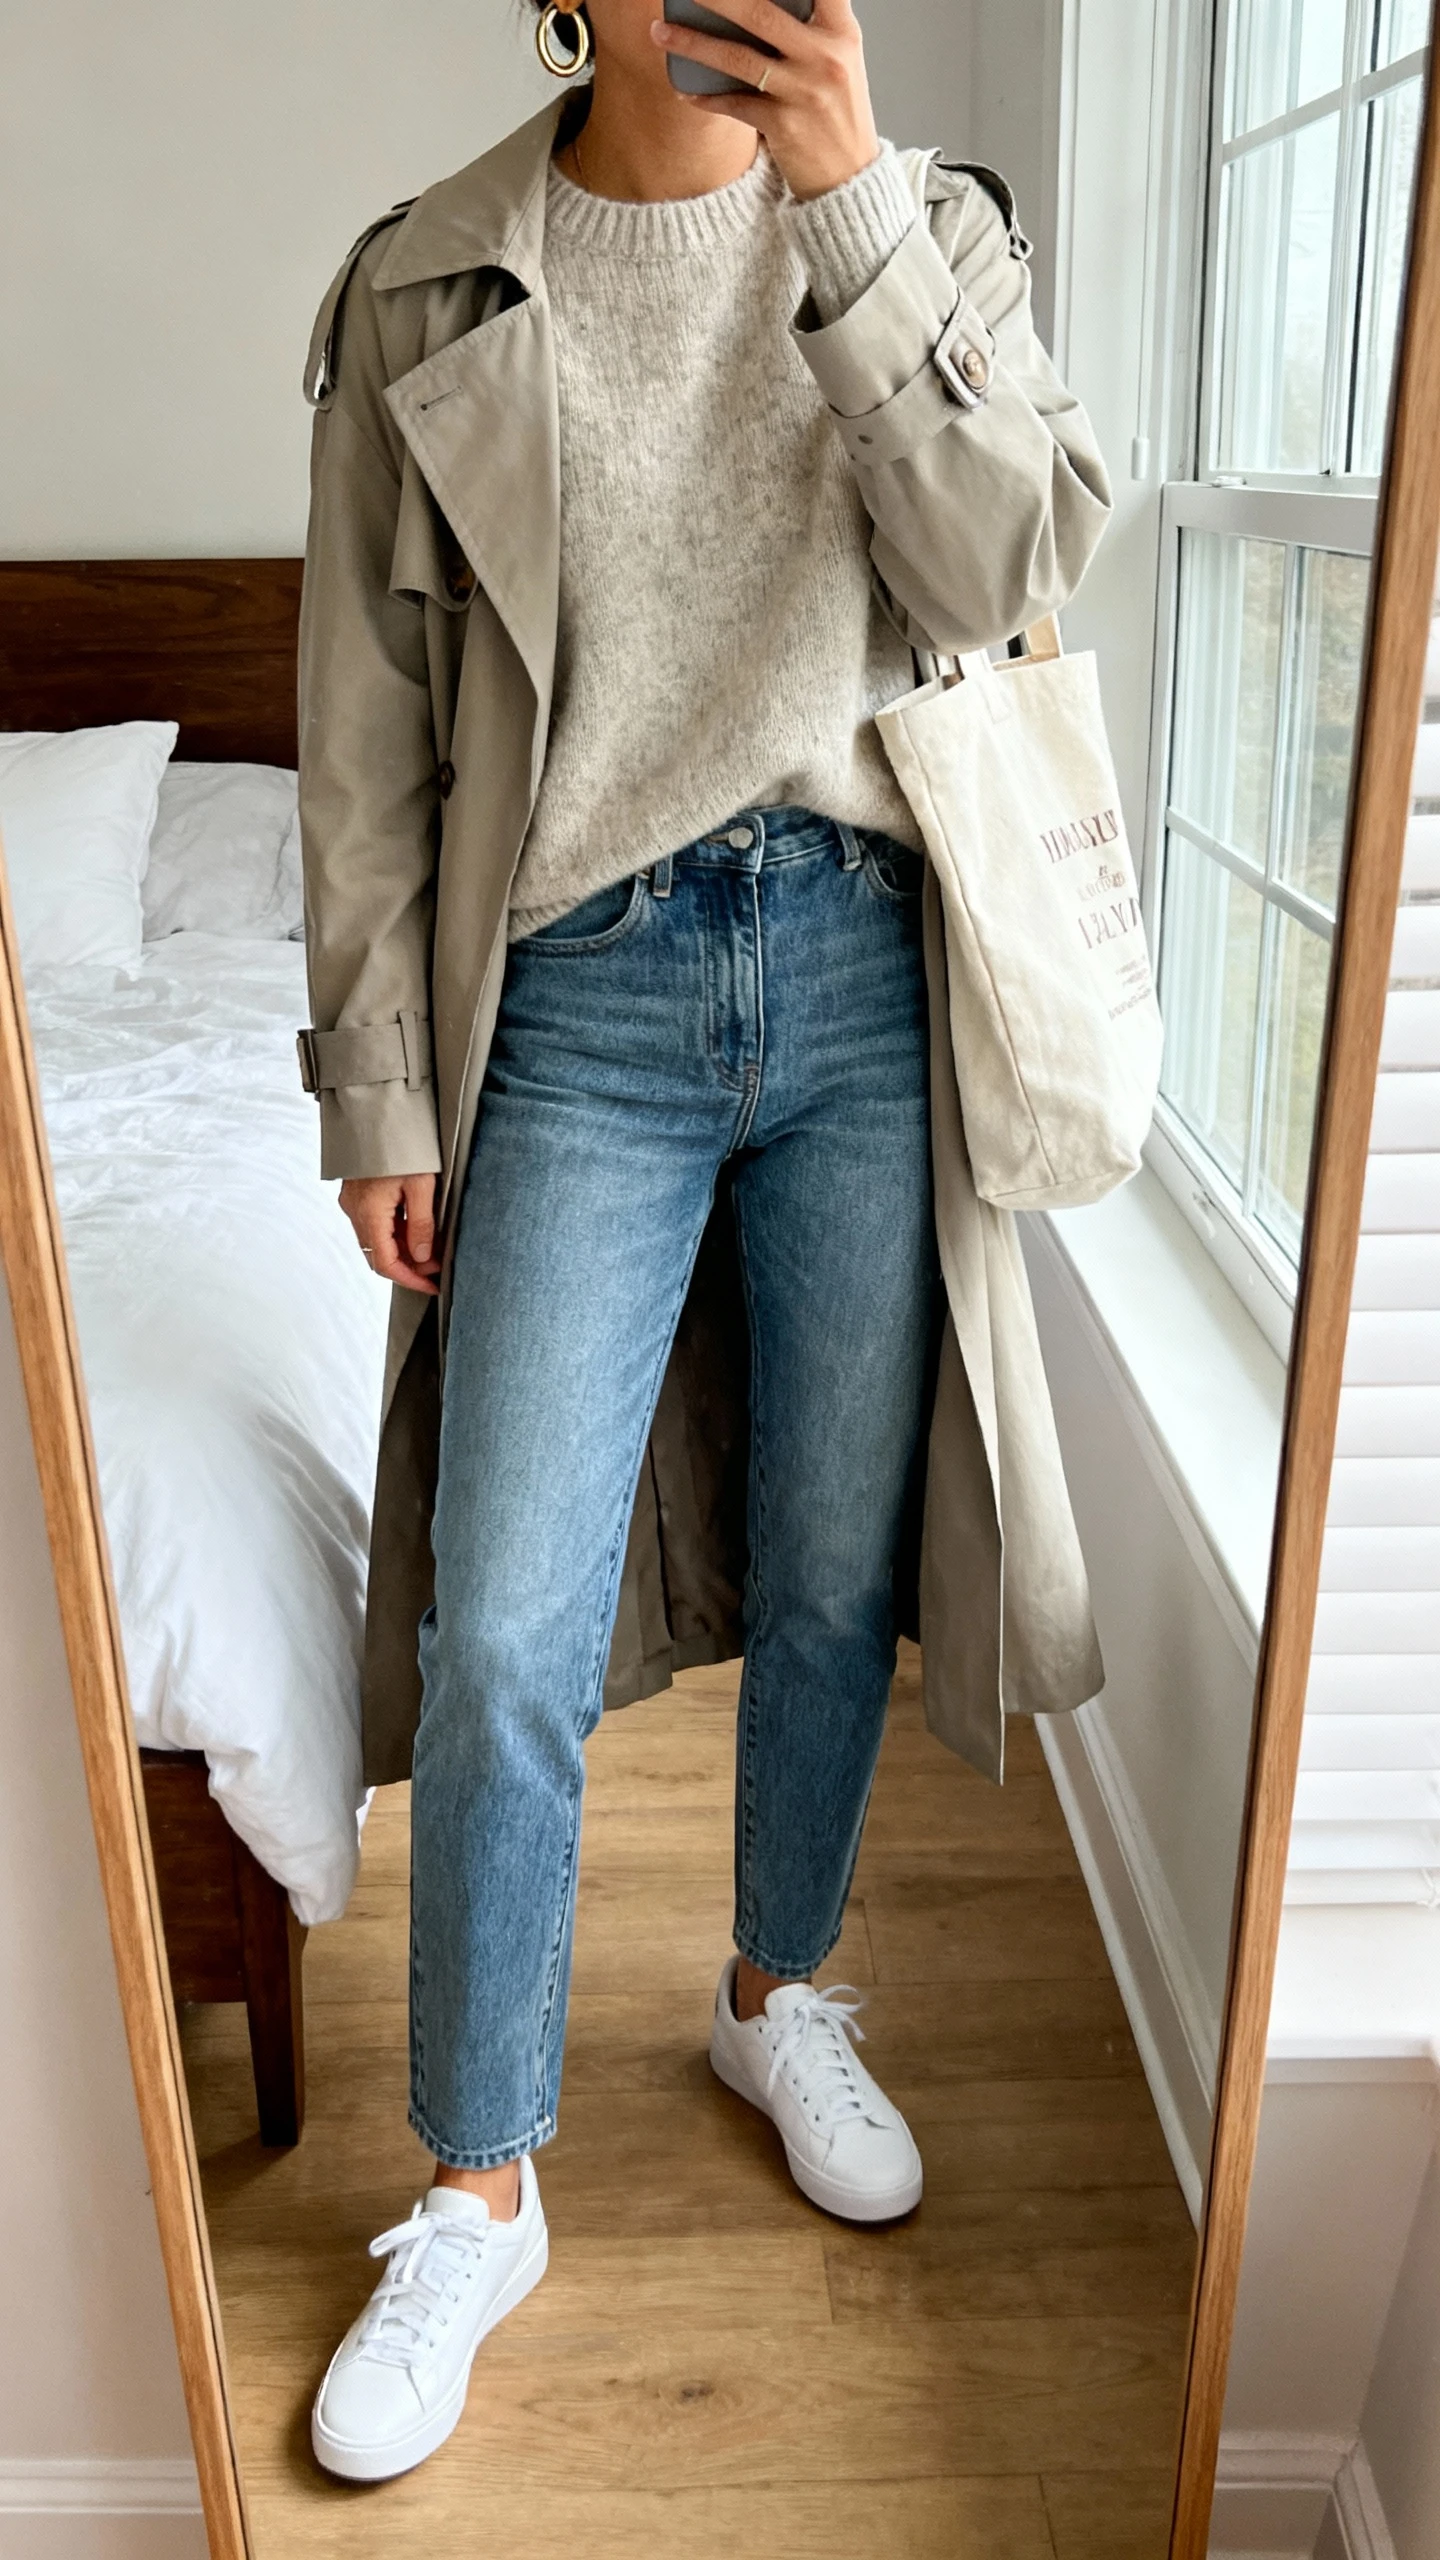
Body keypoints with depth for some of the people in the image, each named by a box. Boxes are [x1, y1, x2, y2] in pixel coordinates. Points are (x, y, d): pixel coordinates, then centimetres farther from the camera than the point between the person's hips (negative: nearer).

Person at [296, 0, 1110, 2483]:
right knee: (502, 1641, -4)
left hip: (867, 975, 2)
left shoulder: (927, 226, 9)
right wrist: (381, 1089, 0)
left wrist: (847, 207, -12)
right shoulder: (429, 284, 4)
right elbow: (369, 736, 3)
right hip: (584, 997, -1)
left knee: (833, 1576, 11)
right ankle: (480, 2194, 19)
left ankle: (779, 1995, 39)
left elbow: (1009, 570, -7)